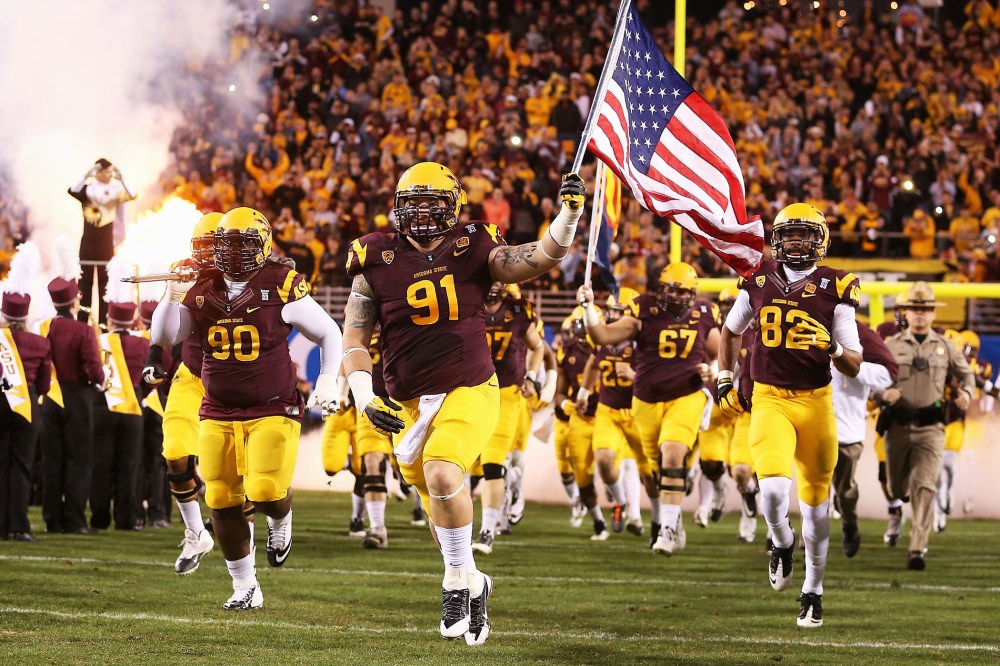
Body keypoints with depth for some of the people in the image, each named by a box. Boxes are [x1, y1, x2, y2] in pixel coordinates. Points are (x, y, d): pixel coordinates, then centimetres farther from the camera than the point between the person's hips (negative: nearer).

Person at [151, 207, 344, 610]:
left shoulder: (280, 288, -8)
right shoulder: (200, 292, 2)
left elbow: (329, 334, 1)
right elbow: (163, 337, 0)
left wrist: (327, 381, -8)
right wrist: (173, 296, -15)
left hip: (272, 411, -4)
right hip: (219, 415, 4)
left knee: (266, 492, -20)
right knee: (222, 503, 2)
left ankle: (281, 519, 19)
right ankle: (245, 587, 17)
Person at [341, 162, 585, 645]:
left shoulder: (473, 251, -2)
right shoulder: (378, 262, -1)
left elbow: (542, 258, -11)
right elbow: (355, 340, 1)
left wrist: (568, 215, -28)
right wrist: (365, 401, -12)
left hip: (470, 392, -3)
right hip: (411, 403, 3)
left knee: (442, 475, -28)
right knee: (443, 509, 12)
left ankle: (458, 579, -10)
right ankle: (472, 586, 38)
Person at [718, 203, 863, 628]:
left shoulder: (835, 289, -3)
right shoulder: (758, 279, 2)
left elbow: (854, 367, -2)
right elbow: (732, 331, 23)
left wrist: (834, 348, -22)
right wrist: (725, 379, 17)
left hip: (816, 402, 0)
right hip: (769, 401, 0)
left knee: (816, 500, 9)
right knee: (774, 489, -22)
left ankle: (813, 590, 27)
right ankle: (782, 543, 13)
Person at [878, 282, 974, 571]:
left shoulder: (944, 346, 8)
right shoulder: (891, 346, 5)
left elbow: (966, 374, 21)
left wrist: (966, 393, 0)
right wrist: (884, 393, -19)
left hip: (930, 428, -1)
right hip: (898, 426, 1)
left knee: (924, 488, -15)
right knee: (897, 490, 10)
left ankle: (917, 549, -18)